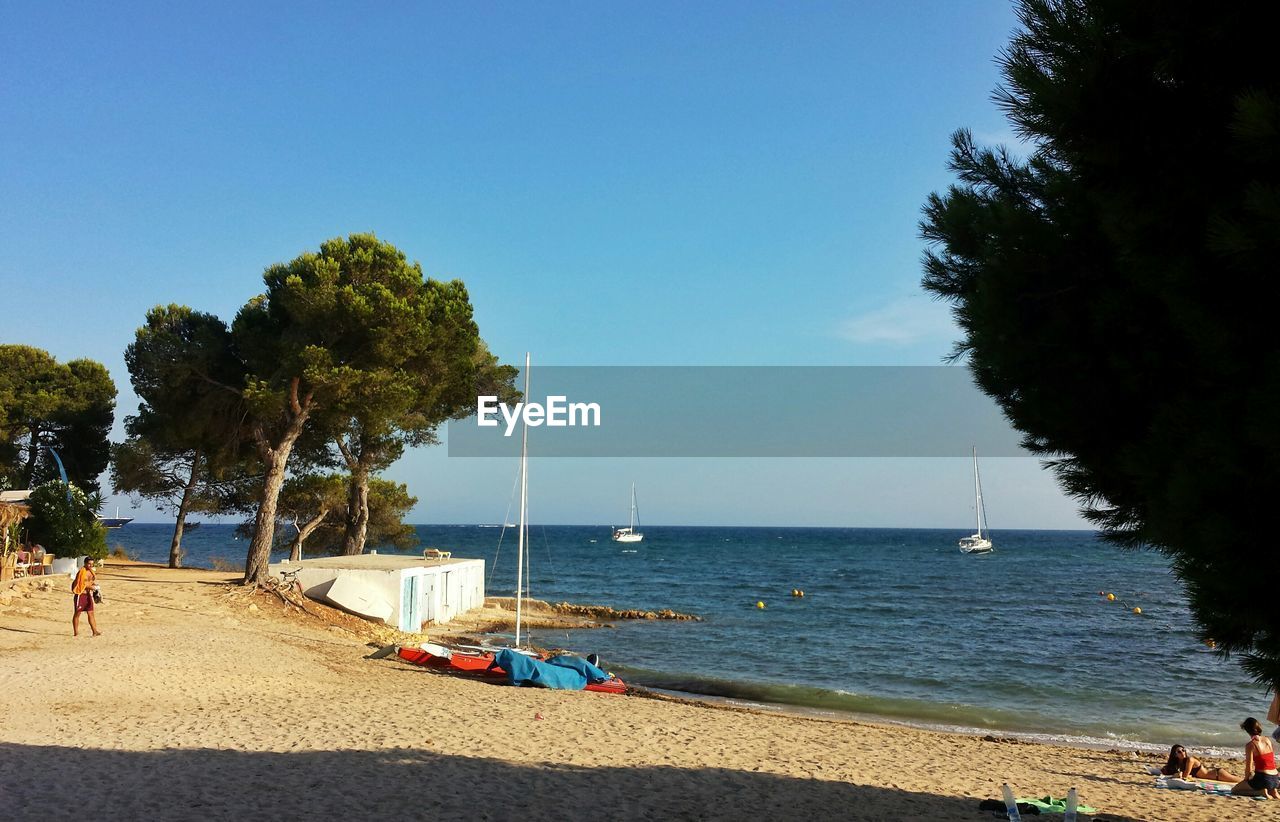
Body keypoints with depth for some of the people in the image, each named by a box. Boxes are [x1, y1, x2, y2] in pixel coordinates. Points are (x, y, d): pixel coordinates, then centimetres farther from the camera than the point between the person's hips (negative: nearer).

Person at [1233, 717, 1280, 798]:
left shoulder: (1250, 745, -13)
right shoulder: (1268, 739, 4)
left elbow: (1249, 769, -13)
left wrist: (1246, 780, 5)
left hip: (1262, 778, -6)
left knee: (1234, 790, 10)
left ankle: (1261, 792, -6)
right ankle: (1273, 791, 11)